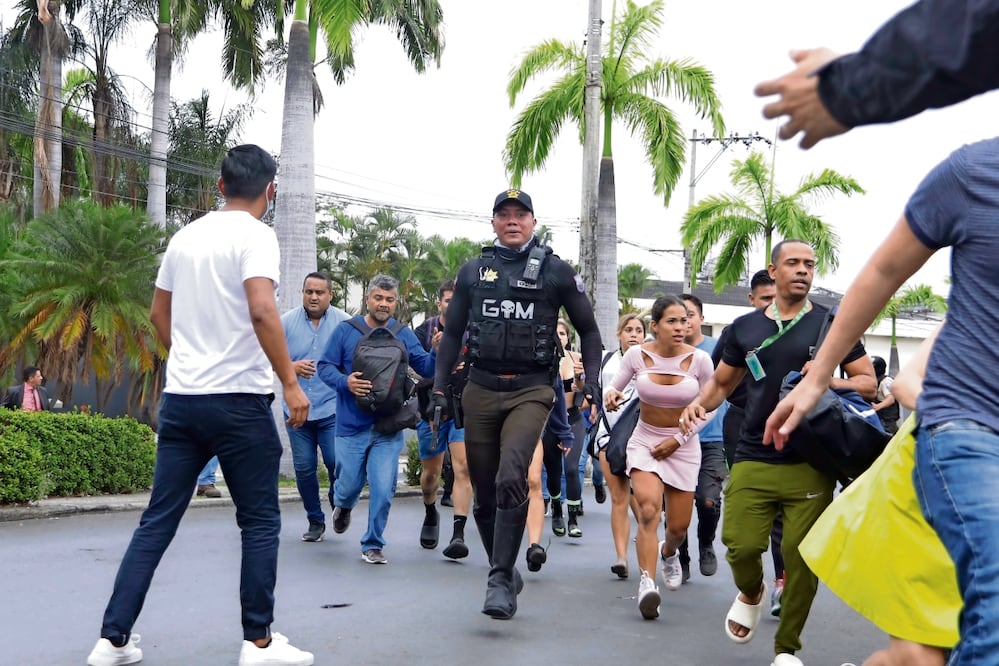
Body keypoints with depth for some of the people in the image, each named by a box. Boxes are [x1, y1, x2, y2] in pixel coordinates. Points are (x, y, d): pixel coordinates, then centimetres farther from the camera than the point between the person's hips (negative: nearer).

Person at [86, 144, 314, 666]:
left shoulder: (185, 237, 12)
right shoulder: (255, 236, -9)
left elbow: (159, 315, 21)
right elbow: (262, 312, -22)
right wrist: (291, 382, -16)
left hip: (179, 398, 6)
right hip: (238, 400, -6)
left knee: (157, 521, 10)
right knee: (260, 522, 6)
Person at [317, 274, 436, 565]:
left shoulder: (404, 335, 5)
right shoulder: (346, 330, -1)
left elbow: (426, 368, -1)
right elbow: (325, 366, -1)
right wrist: (345, 382, -20)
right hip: (351, 425, -1)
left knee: (383, 490, -5)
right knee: (349, 486, 9)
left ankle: (373, 544, 13)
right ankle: (343, 505, 46)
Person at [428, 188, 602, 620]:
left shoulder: (556, 272, 4)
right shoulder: (473, 271, 12)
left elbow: (588, 329, 10)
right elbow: (453, 333, 16)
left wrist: (592, 378, -3)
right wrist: (439, 387, 9)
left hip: (530, 391, -3)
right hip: (480, 390, 4)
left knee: (511, 479, -23)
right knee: (484, 494, 6)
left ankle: (500, 580, -18)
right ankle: (505, 572, 24)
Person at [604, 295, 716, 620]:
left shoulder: (699, 359, -12)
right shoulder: (637, 355, -10)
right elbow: (615, 387, 3)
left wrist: (678, 439, -10)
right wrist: (611, 397, -22)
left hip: (683, 445, 1)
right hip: (645, 440, -1)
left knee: (679, 527, 7)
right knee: (648, 510, -26)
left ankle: (668, 553, 43)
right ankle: (647, 584, -27)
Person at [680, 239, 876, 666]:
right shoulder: (745, 327, 9)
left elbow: (868, 382, 6)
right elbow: (722, 383, 18)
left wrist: (827, 382, -14)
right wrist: (699, 404, -3)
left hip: (811, 463, -1)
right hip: (753, 459, 1)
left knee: (801, 555, -1)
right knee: (741, 546, -9)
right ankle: (751, 594, 28)